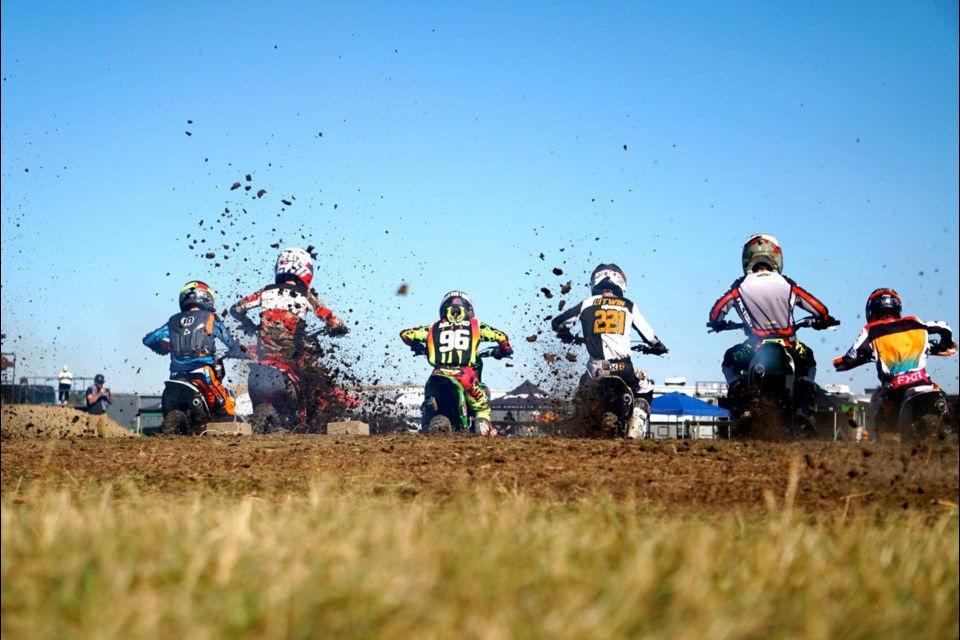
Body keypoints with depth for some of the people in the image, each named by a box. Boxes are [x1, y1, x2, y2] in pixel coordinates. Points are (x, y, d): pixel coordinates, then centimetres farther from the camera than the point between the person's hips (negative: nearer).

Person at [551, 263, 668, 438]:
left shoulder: (587, 304, 10)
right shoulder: (629, 306, 10)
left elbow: (557, 322, 14)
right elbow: (649, 336, 12)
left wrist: (566, 335, 36)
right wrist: (658, 347, 35)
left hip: (596, 368, 1)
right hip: (622, 367, -1)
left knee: (583, 391, 34)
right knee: (644, 391, 25)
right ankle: (634, 433, 5)